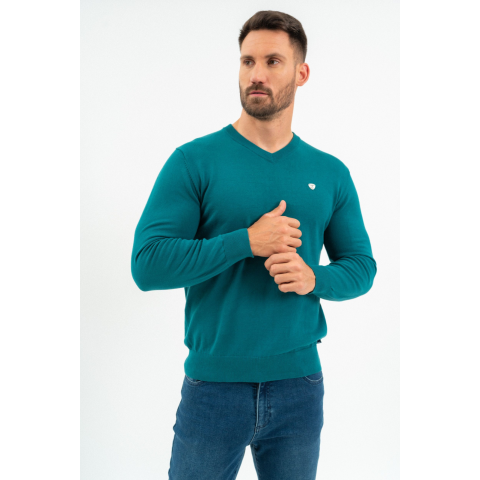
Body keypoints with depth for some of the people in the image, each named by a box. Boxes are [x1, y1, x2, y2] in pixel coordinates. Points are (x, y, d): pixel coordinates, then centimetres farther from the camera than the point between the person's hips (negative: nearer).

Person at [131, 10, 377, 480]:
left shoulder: (331, 173, 4)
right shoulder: (194, 161, -7)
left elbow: (361, 266, 8)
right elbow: (147, 264, -14)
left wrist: (314, 278, -13)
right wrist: (247, 241, -22)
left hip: (300, 385, 3)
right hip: (213, 384, -2)